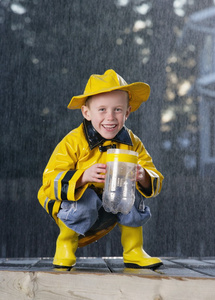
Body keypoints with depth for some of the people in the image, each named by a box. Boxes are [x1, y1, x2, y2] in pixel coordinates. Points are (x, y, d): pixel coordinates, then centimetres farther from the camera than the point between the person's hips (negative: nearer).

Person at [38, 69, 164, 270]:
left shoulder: (132, 144, -6)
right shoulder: (73, 142, -17)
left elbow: (155, 183, -7)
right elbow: (50, 181, -25)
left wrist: (143, 177, -33)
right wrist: (83, 176, -42)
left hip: (110, 213, 4)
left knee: (132, 191, -22)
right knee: (86, 199, -35)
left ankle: (133, 252, -5)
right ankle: (66, 243, -6)